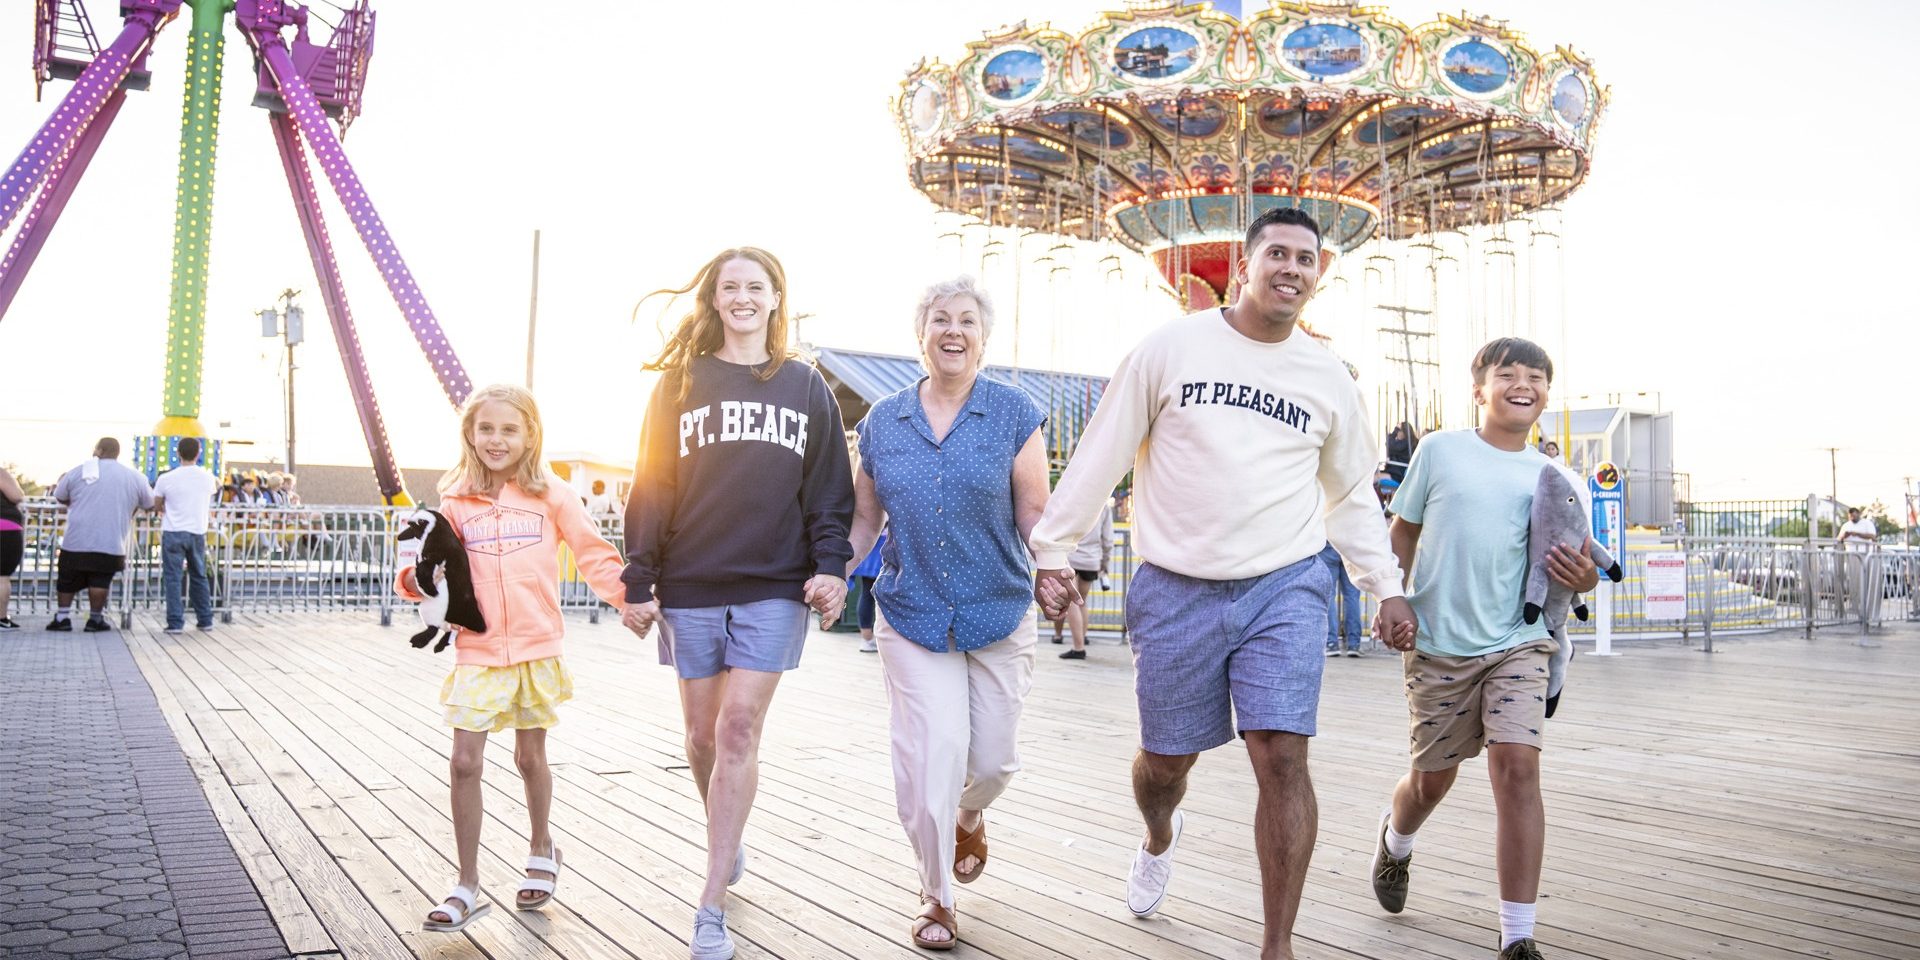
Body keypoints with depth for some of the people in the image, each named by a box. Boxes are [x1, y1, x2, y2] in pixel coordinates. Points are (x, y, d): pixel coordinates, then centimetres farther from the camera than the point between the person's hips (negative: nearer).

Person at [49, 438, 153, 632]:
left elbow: (60, 497, 17)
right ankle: (95, 619, 7)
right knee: (100, 580, 5)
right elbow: (150, 505, 15)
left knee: (67, 579, 13)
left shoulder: (79, 471, 4)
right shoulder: (135, 477, 4)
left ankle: (62, 618, 17)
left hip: (76, 541, 1)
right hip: (111, 544, 0)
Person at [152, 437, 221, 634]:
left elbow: (157, 506, 5)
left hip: (173, 532, -3)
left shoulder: (166, 479, -7)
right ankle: (205, 620, 19)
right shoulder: (208, 478, -1)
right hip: (198, 532, 3)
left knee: (172, 577, 1)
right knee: (199, 576, 14)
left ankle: (175, 622, -3)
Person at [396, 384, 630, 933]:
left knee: (530, 756, 13)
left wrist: (627, 596, -16)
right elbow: (440, 571, 5)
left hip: (537, 651, -1)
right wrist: (418, 579, -17)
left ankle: (540, 850, 38)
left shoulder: (551, 495, -2)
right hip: (478, 653, 1)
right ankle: (467, 887, 11)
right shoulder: (456, 501, 3)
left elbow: (593, 555, -3)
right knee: (465, 762, -3)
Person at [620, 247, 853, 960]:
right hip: (691, 587, 2)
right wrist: (639, 583, 0)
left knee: (739, 731, -9)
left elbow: (830, 489, 8)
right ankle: (729, 846, 35)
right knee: (704, 735, 8)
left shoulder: (806, 386, 9)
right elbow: (651, 487, 6)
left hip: (774, 588, -1)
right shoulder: (681, 381, 9)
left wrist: (830, 566, -5)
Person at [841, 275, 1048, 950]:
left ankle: (970, 816, 48)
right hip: (913, 617, 0)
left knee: (992, 759, 9)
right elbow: (864, 518, 10)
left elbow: (1034, 513, -4)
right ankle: (936, 899, 19)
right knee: (931, 762, -6)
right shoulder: (882, 422, 4)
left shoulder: (1014, 414, -3)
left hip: (998, 616, 0)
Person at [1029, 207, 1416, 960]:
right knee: (1167, 758, 11)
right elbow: (1102, 455, 0)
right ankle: (1159, 840, 48)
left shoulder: (1328, 378, 7)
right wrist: (1052, 551, -2)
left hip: (1287, 587, 1)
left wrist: (1386, 587, 11)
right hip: (1177, 588, -1)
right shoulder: (1171, 347, -2)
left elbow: (1352, 495, 18)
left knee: (1282, 757, -11)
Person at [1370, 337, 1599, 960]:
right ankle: (1394, 842, 47)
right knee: (1433, 778, 11)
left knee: (1517, 766, -14)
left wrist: (1583, 578, -12)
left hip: (1518, 642, 1)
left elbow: (1560, 564, 11)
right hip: (1437, 644, -1)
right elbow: (1402, 532, 7)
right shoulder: (1439, 450, 0)